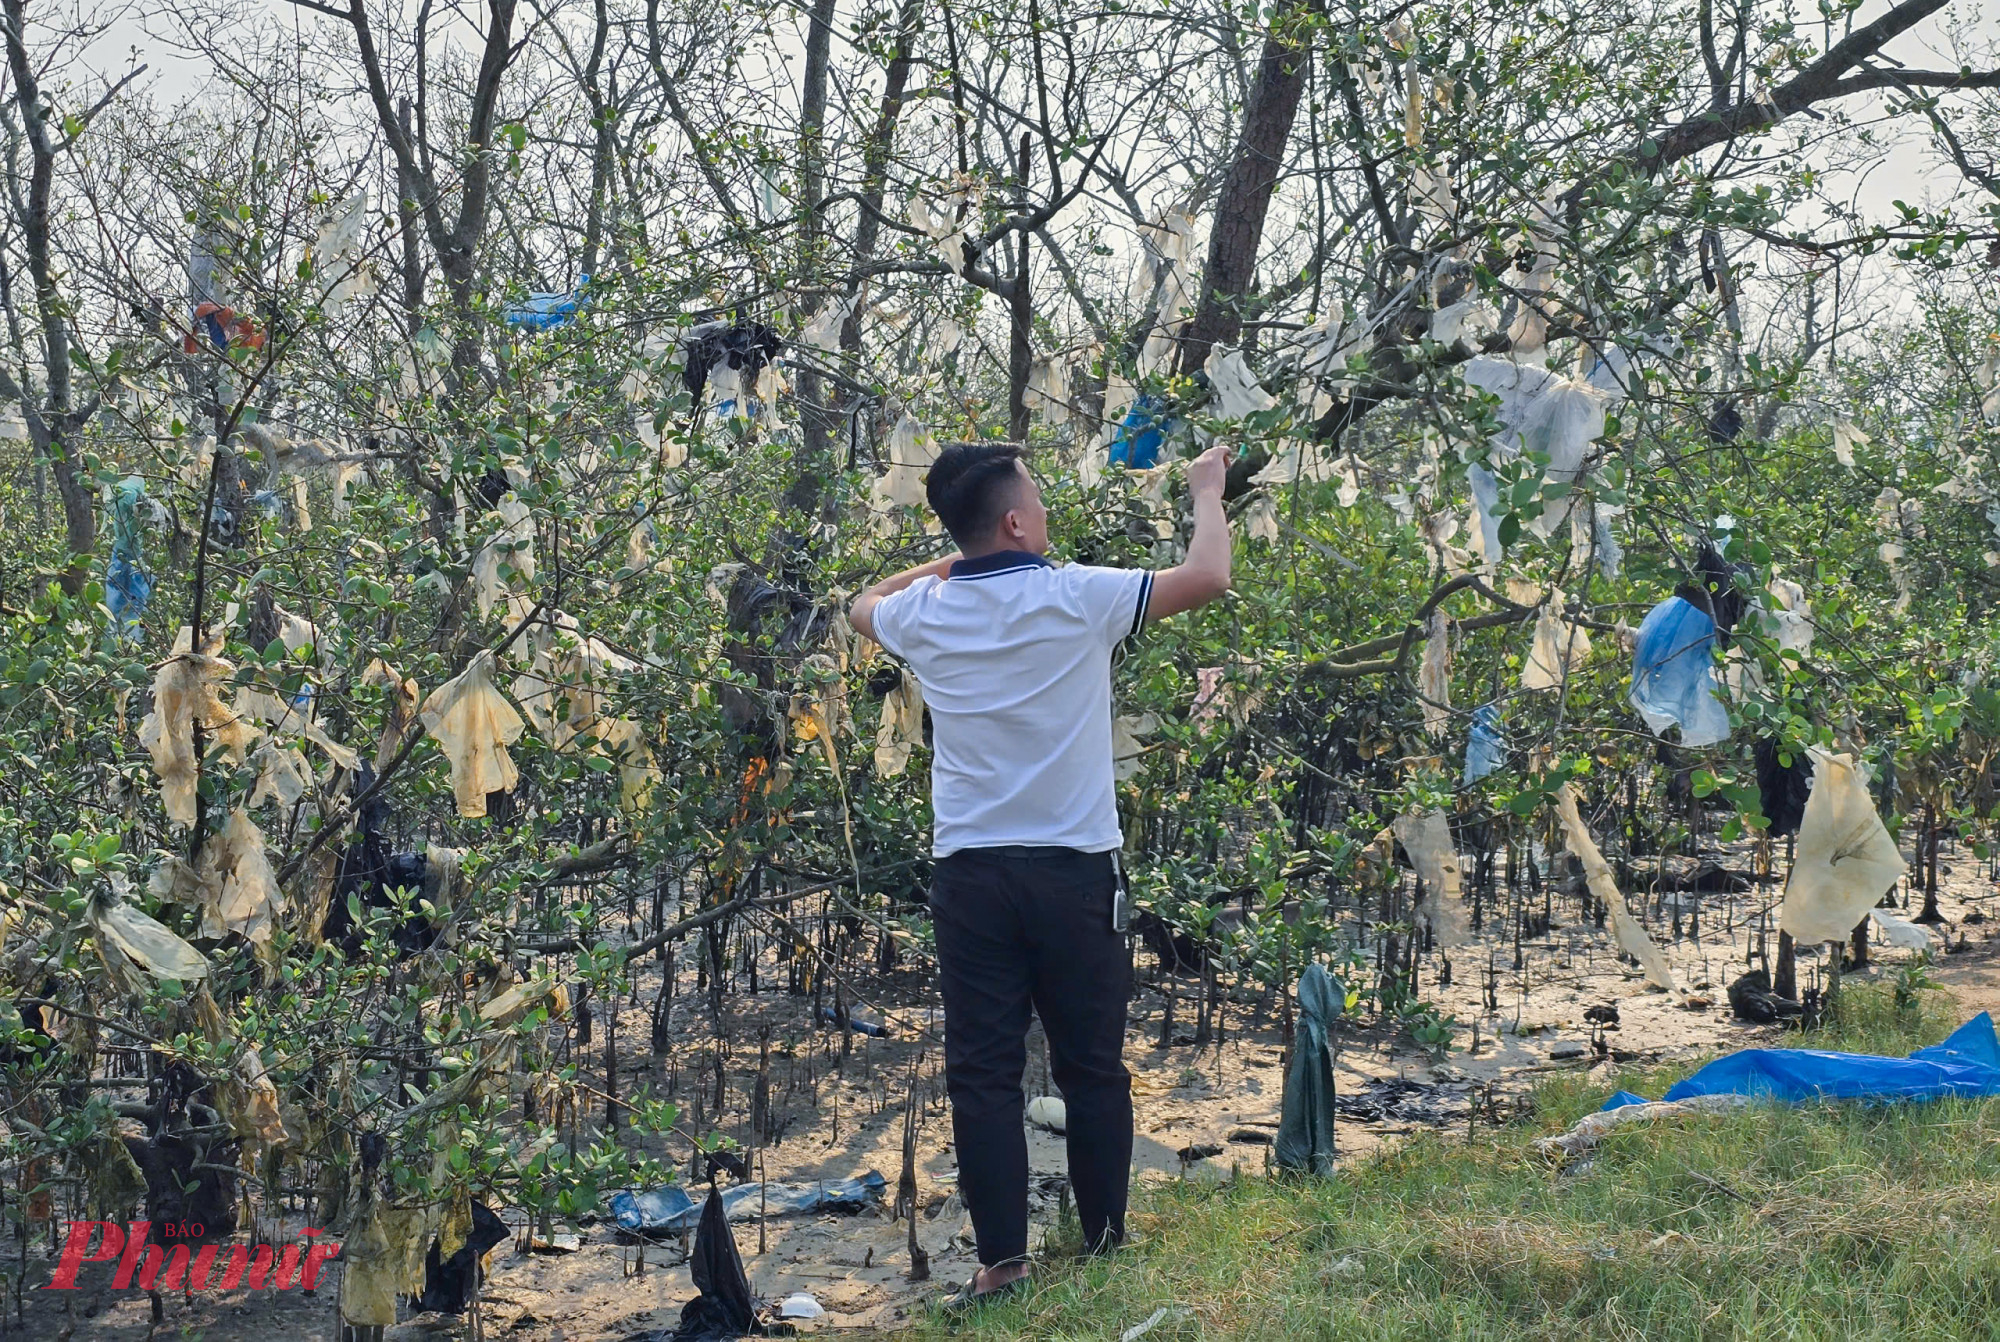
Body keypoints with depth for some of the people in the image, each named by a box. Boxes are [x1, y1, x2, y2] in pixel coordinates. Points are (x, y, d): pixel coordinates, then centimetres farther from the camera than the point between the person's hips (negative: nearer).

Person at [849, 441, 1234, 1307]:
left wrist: (945, 563, 29)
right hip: (1074, 869, -2)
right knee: (1093, 1069, 9)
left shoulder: (924, 612, 2)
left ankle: (1002, 1259, 2)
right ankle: (1106, 1247, 16)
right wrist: (1207, 491, 13)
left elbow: (861, 605, 26)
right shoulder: (1077, 597, -8)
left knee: (981, 1072, 3)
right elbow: (1207, 578, -3)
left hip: (970, 871, 2)